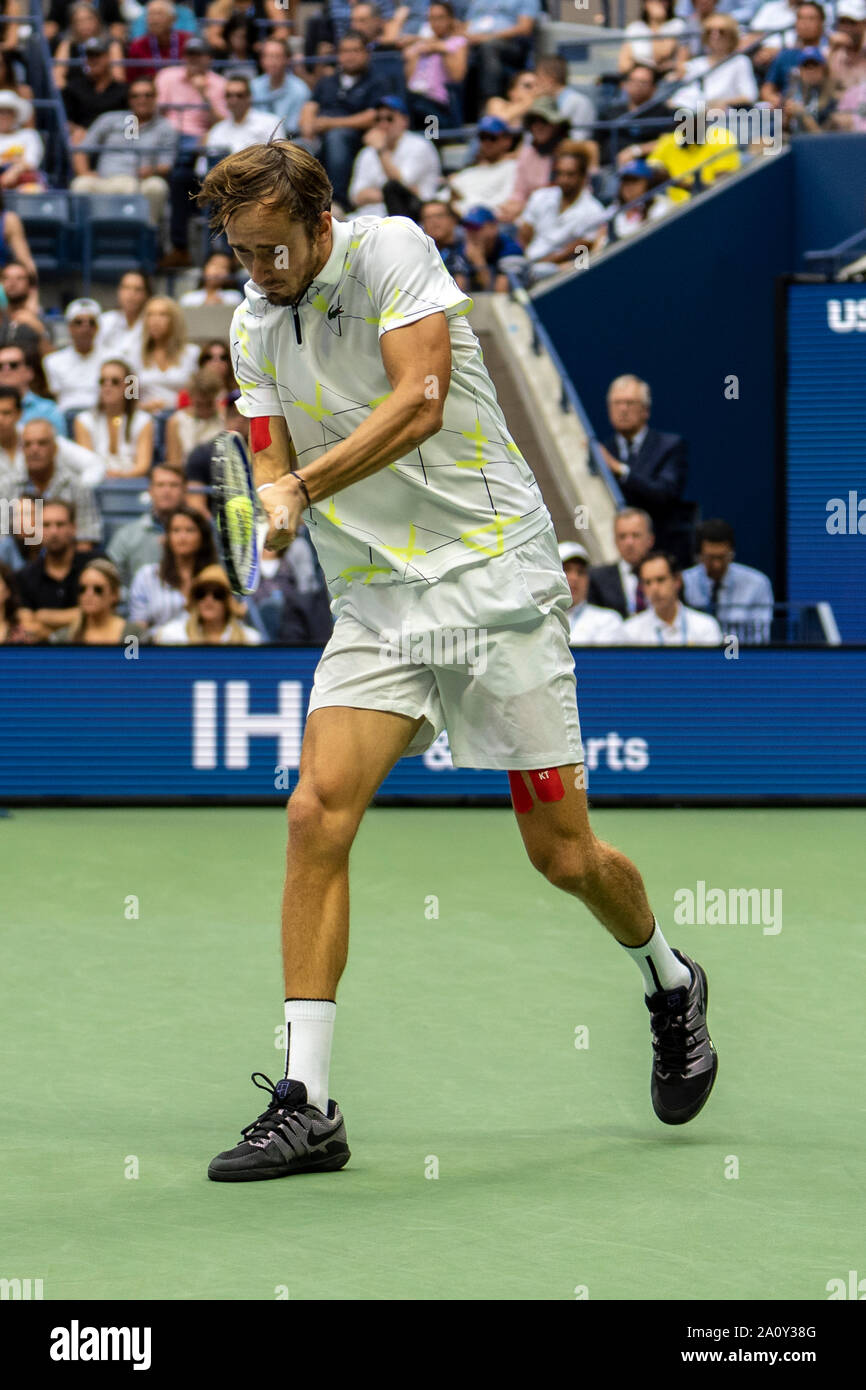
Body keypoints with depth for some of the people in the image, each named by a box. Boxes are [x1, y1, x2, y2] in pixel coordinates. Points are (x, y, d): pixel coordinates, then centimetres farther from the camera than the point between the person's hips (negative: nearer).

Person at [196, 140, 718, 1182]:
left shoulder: (390, 250, -9)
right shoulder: (253, 325, 7)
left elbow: (419, 401, -21)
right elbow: (276, 465, 6)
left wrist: (303, 485, -26)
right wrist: (276, 499, -18)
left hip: (493, 579, -4)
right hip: (373, 605, 5)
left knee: (562, 854, 0)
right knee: (317, 814, -16)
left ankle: (669, 983, 34)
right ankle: (305, 1104, -15)